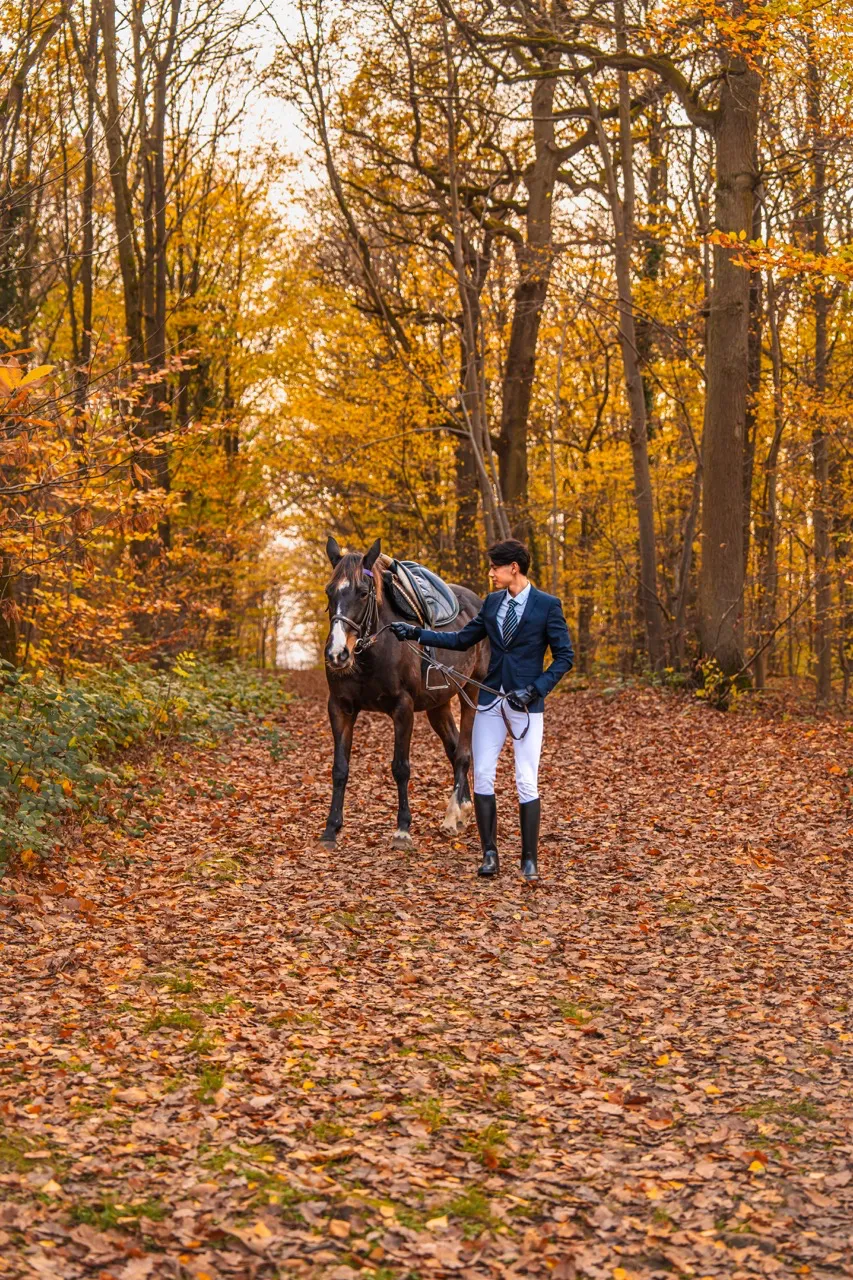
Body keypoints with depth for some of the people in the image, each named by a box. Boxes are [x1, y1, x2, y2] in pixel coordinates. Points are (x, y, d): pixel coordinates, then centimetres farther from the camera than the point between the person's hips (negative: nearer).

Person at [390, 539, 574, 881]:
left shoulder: (547, 605, -6)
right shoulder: (492, 602, 9)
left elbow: (564, 656, -6)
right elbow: (463, 639, 16)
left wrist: (535, 690, -16)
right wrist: (417, 633, 9)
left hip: (527, 704, -5)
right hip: (491, 701, 5)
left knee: (526, 782, -4)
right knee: (482, 776, 1)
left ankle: (530, 859, 6)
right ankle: (490, 854, 11)